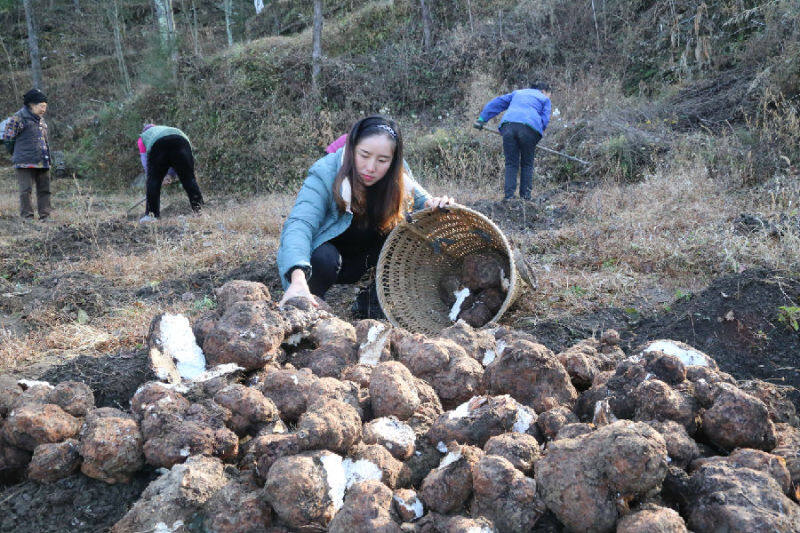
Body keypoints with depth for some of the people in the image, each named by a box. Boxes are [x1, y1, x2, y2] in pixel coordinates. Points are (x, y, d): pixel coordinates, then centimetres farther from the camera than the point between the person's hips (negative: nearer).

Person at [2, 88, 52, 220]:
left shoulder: (41, 119, 18)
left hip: (43, 162, 7)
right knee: (26, 190, -3)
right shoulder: (18, 117, -6)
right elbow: (7, 138, -2)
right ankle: (27, 217, 0)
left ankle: (45, 215, 14)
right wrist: (17, 155, 5)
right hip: (26, 163, -7)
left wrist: (46, 157, 16)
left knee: (44, 189, 8)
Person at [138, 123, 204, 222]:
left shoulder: (143, 136, 35)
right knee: (189, 179, 4)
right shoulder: (164, 128, 46)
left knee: (154, 180, 7)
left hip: (157, 144, -2)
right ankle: (199, 210, 0)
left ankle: (151, 214, 3)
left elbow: (145, 158, 28)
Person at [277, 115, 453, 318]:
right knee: (323, 257, -36)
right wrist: (298, 278, -58)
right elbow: (299, 224, -39)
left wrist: (435, 204, -31)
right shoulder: (324, 174, -27)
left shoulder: (397, 175, -14)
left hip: (363, 263, 4)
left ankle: (371, 301, -2)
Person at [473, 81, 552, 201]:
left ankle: (508, 195, -3)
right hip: (529, 127, -2)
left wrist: (482, 119, 28)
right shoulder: (544, 99, 23)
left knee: (511, 163, 6)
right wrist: (537, 136, 13)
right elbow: (545, 120, 10)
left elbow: (496, 103, 29)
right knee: (527, 164, 10)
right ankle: (525, 195, 7)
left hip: (508, 125, 2)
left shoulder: (517, 93, 34)